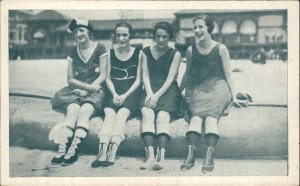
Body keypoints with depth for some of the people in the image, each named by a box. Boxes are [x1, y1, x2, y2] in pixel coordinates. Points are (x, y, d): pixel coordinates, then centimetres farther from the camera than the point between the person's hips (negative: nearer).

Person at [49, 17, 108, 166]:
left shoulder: (99, 49, 4)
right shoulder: (73, 52, 15)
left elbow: (103, 75, -1)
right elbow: (70, 79, 11)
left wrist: (86, 90, -11)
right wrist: (88, 86, -6)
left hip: (95, 90, -2)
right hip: (77, 90, 3)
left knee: (85, 110, -34)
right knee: (72, 109, -31)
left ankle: (73, 149, -42)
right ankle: (62, 148, -44)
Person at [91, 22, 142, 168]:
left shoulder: (138, 53, 8)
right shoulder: (111, 53, 16)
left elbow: (138, 80, 3)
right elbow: (108, 78, 12)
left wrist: (125, 95, -11)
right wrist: (114, 94, -6)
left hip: (131, 91, -2)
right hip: (115, 91, 2)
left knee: (122, 113, -31)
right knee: (109, 113, -28)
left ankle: (112, 153, -45)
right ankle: (102, 152, -46)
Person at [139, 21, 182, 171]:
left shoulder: (175, 55, 8)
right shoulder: (146, 52, 16)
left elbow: (170, 79, -2)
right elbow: (145, 76, 8)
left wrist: (157, 95, -15)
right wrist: (150, 94, -10)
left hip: (168, 91, -2)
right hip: (150, 91, 2)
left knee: (162, 115, -30)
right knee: (147, 113, -29)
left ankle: (161, 156, -42)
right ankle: (150, 155, -41)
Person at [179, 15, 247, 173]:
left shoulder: (220, 49, 5)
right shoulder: (191, 50, 12)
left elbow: (227, 75, 6)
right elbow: (187, 74, 23)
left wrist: (233, 96, 1)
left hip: (217, 88, -2)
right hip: (198, 89, 2)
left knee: (211, 117, -28)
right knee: (196, 117, -27)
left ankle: (209, 158, -39)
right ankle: (190, 156, -40)